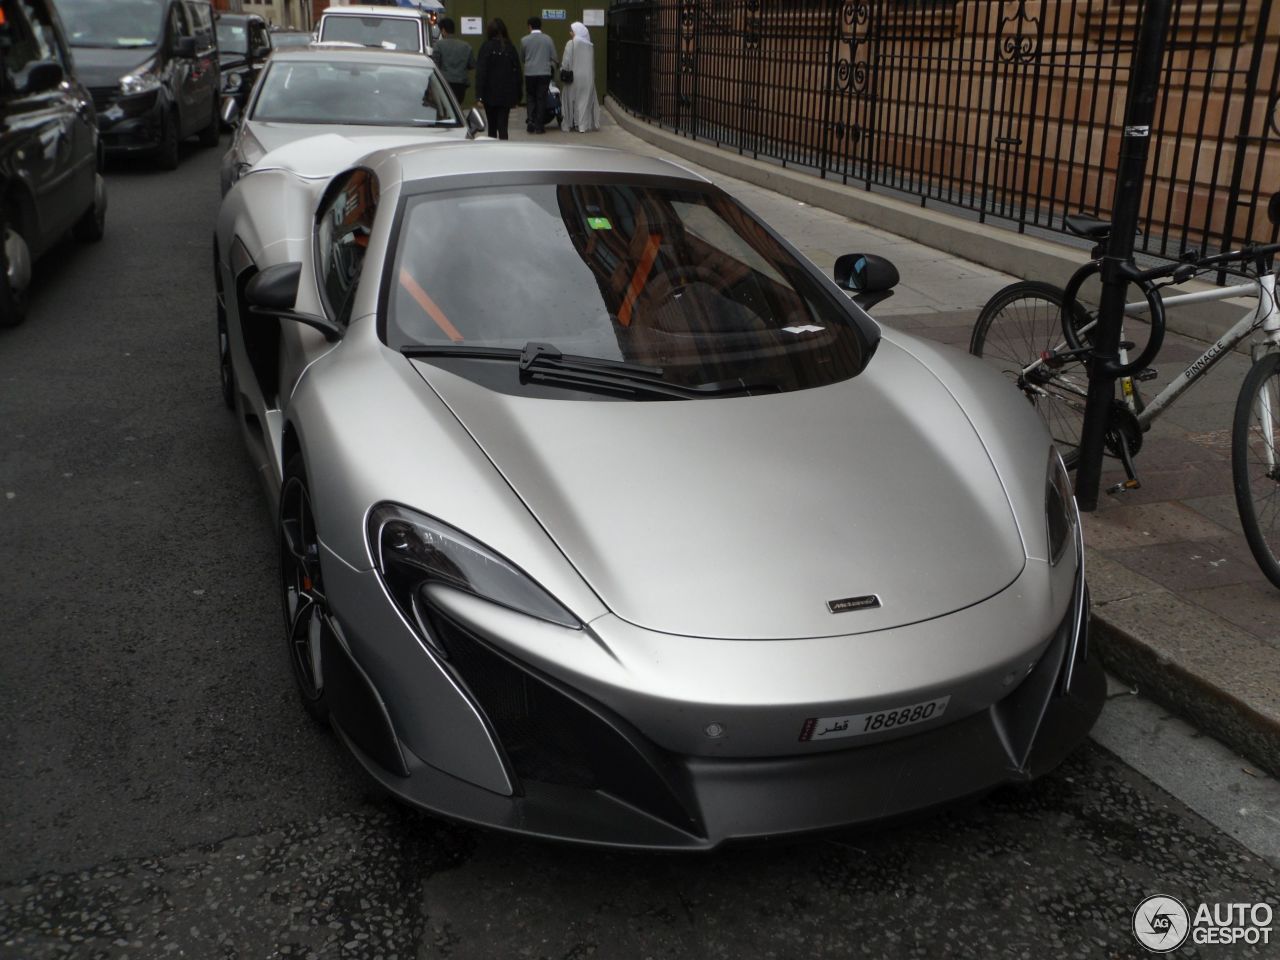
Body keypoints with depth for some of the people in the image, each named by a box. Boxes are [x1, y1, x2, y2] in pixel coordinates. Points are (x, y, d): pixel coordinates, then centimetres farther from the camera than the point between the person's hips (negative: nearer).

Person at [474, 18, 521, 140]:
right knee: (503, 125, -1)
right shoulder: (510, 47, 2)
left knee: (492, 126, 13)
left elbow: (481, 73, -11)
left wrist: (479, 96, -12)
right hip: (507, 93, 2)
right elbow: (517, 72, 5)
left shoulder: (486, 47, -7)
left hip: (490, 93, -2)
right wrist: (517, 96, 11)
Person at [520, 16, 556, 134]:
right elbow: (553, 58, 3)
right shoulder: (548, 39, -1)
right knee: (541, 99, 6)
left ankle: (530, 122, -1)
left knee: (530, 98, 12)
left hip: (530, 73, 0)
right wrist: (551, 67, 22)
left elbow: (522, 58, 9)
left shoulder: (524, 40, -2)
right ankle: (539, 125, 5)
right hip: (545, 73, 0)